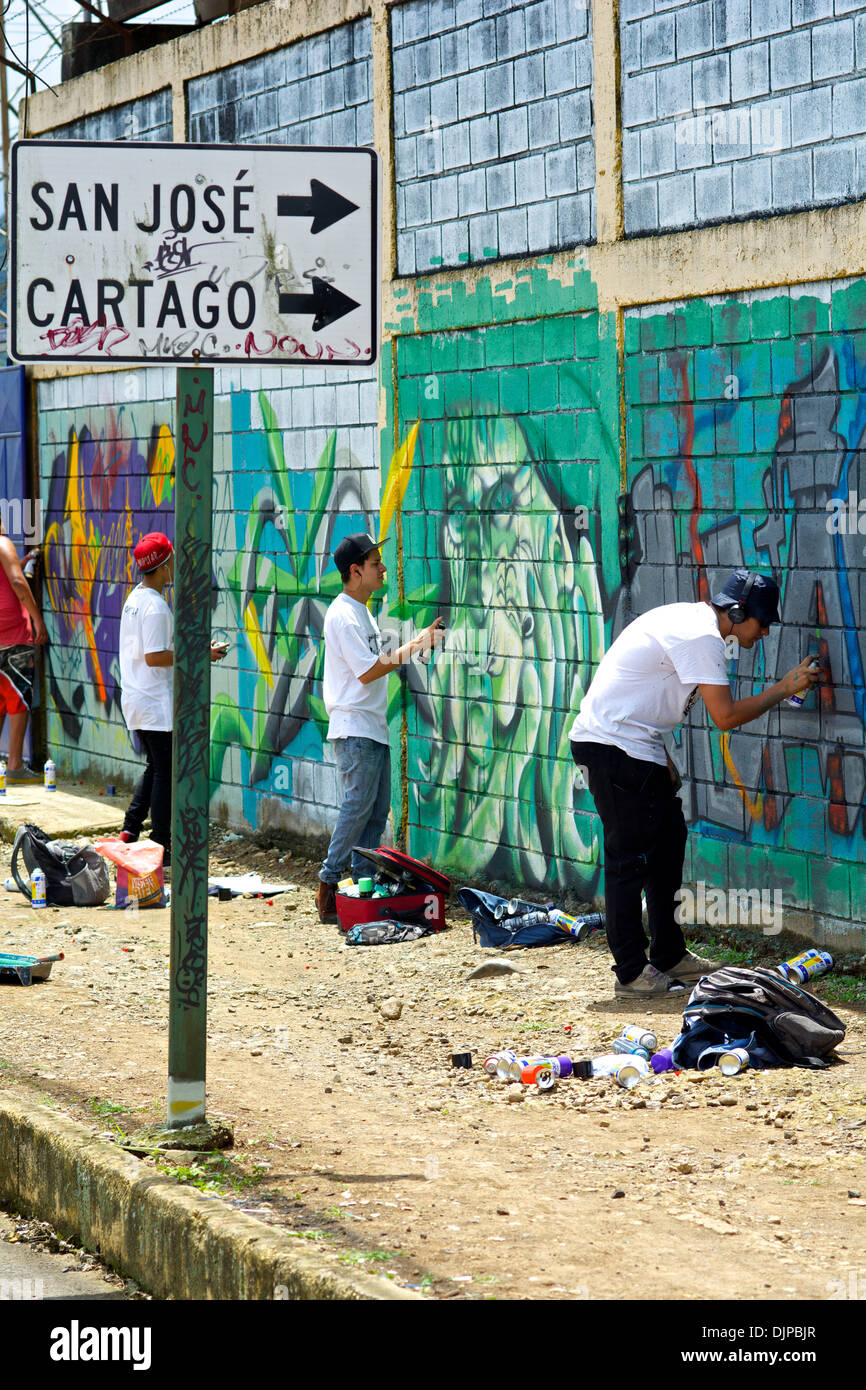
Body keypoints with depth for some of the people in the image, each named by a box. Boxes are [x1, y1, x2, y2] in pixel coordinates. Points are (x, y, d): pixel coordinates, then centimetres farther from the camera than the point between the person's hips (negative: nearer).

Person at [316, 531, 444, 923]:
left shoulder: (362, 612, 18)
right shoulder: (343, 615, -14)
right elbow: (368, 671, -18)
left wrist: (416, 644, 16)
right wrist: (413, 647, -13)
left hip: (374, 728, 10)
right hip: (354, 729, -10)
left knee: (378, 809, 8)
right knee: (358, 805, -12)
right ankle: (328, 885, -8)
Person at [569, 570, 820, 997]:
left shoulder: (690, 619, 14)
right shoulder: (701, 637, -18)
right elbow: (725, 717, -19)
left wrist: (662, 759, 17)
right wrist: (783, 689, -9)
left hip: (635, 746, 11)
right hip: (614, 747, -11)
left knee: (667, 840, 15)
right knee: (630, 857, -8)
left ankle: (669, 958, 22)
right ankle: (631, 971, -3)